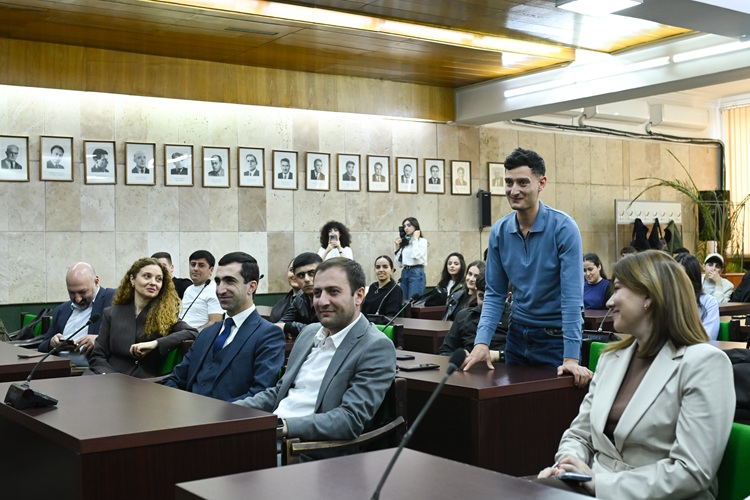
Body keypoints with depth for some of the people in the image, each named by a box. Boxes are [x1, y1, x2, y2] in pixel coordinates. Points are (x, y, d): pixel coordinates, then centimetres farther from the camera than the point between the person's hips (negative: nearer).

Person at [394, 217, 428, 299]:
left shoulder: (422, 241, 1)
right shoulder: (404, 242, 15)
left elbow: (416, 256, -18)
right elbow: (400, 263, 14)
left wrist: (415, 239, -8)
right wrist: (398, 247, 9)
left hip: (417, 273, -7)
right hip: (404, 273, 7)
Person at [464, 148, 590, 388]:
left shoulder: (563, 228, -16)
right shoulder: (499, 231, -2)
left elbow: (572, 295, -21)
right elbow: (495, 293, 3)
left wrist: (571, 358, -26)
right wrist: (482, 342, -10)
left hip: (556, 336, -5)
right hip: (518, 334, 5)